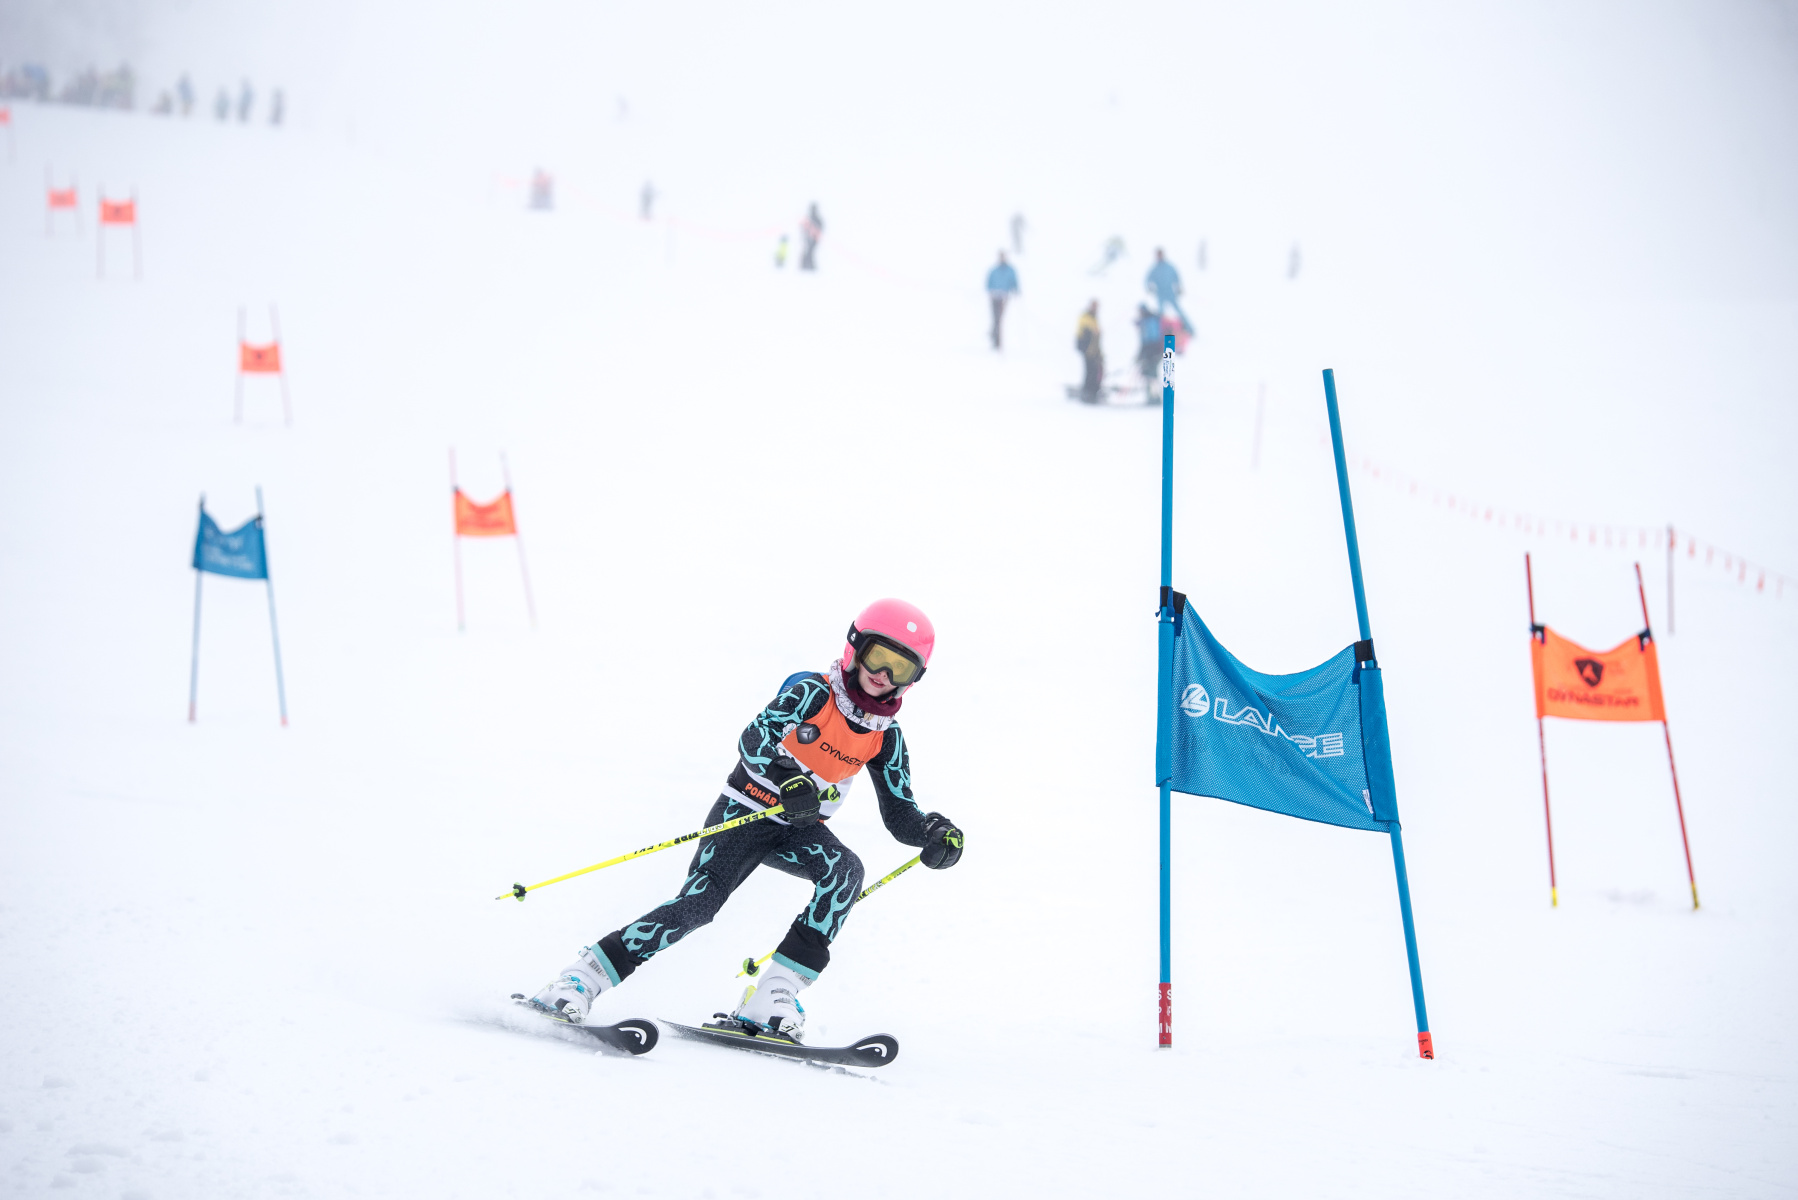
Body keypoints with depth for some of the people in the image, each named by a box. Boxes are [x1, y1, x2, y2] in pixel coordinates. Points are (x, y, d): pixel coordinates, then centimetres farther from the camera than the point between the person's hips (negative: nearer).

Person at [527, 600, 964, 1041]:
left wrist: (935, 832, -17)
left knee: (846, 870, -26)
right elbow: (753, 739, -26)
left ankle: (772, 994, -29)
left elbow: (899, 814, 4)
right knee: (698, 903, -22)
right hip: (745, 813, -4)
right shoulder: (812, 692, -13)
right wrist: (787, 778, -45)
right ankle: (580, 978, -18)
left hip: (799, 830, 4)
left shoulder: (886, 737, 2)